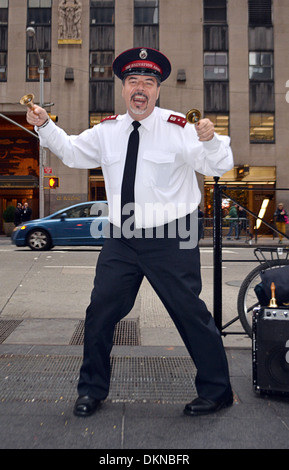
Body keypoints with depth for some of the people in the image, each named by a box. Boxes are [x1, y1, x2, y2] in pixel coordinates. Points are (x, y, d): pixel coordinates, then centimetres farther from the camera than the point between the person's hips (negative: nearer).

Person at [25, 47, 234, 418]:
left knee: (190, 313, 2)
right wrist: (44, 126, 6)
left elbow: (219, 167, -13)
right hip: (122, 240, 5)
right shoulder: (107, 131, 8)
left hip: (170, 240, -4)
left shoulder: (179, 129, -7)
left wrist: (209, 139, -33)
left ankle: (216, 392, 25)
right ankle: (91, 390, 30)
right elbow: (71, 152, 20)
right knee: (100, 311, 9)